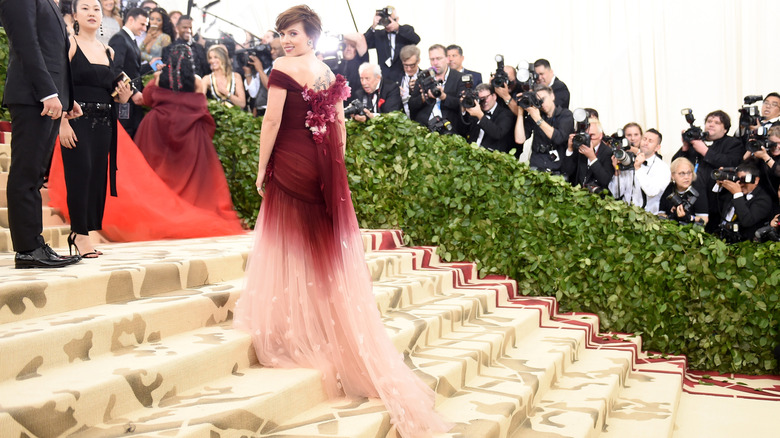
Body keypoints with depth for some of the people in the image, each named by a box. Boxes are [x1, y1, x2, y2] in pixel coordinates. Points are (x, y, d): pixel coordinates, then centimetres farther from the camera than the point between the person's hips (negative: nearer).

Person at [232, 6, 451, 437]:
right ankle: (342, 339, 19)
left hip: (290, 165, -6)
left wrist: (261, 169, -7)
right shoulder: (330, 74, 10)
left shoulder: (283, 69, -8)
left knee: (291, 247, 4)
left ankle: (296, 334, 9)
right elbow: (339, 127, 12)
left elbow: (272, 121, -13)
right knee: (329, 249, 11)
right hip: (326, 170, 6)